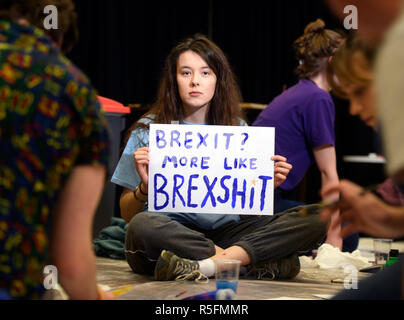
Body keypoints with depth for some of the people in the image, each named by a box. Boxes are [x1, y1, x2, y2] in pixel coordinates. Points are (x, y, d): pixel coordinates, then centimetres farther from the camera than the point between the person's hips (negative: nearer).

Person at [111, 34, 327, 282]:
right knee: (142, 226, -39)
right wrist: (145, 187, -17)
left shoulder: (237, 130, 11)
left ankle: (206, 265, -30)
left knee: (314, 220, -17)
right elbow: (127, 214, 3)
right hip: (170, 236, -3)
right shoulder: (150, 129, 3)